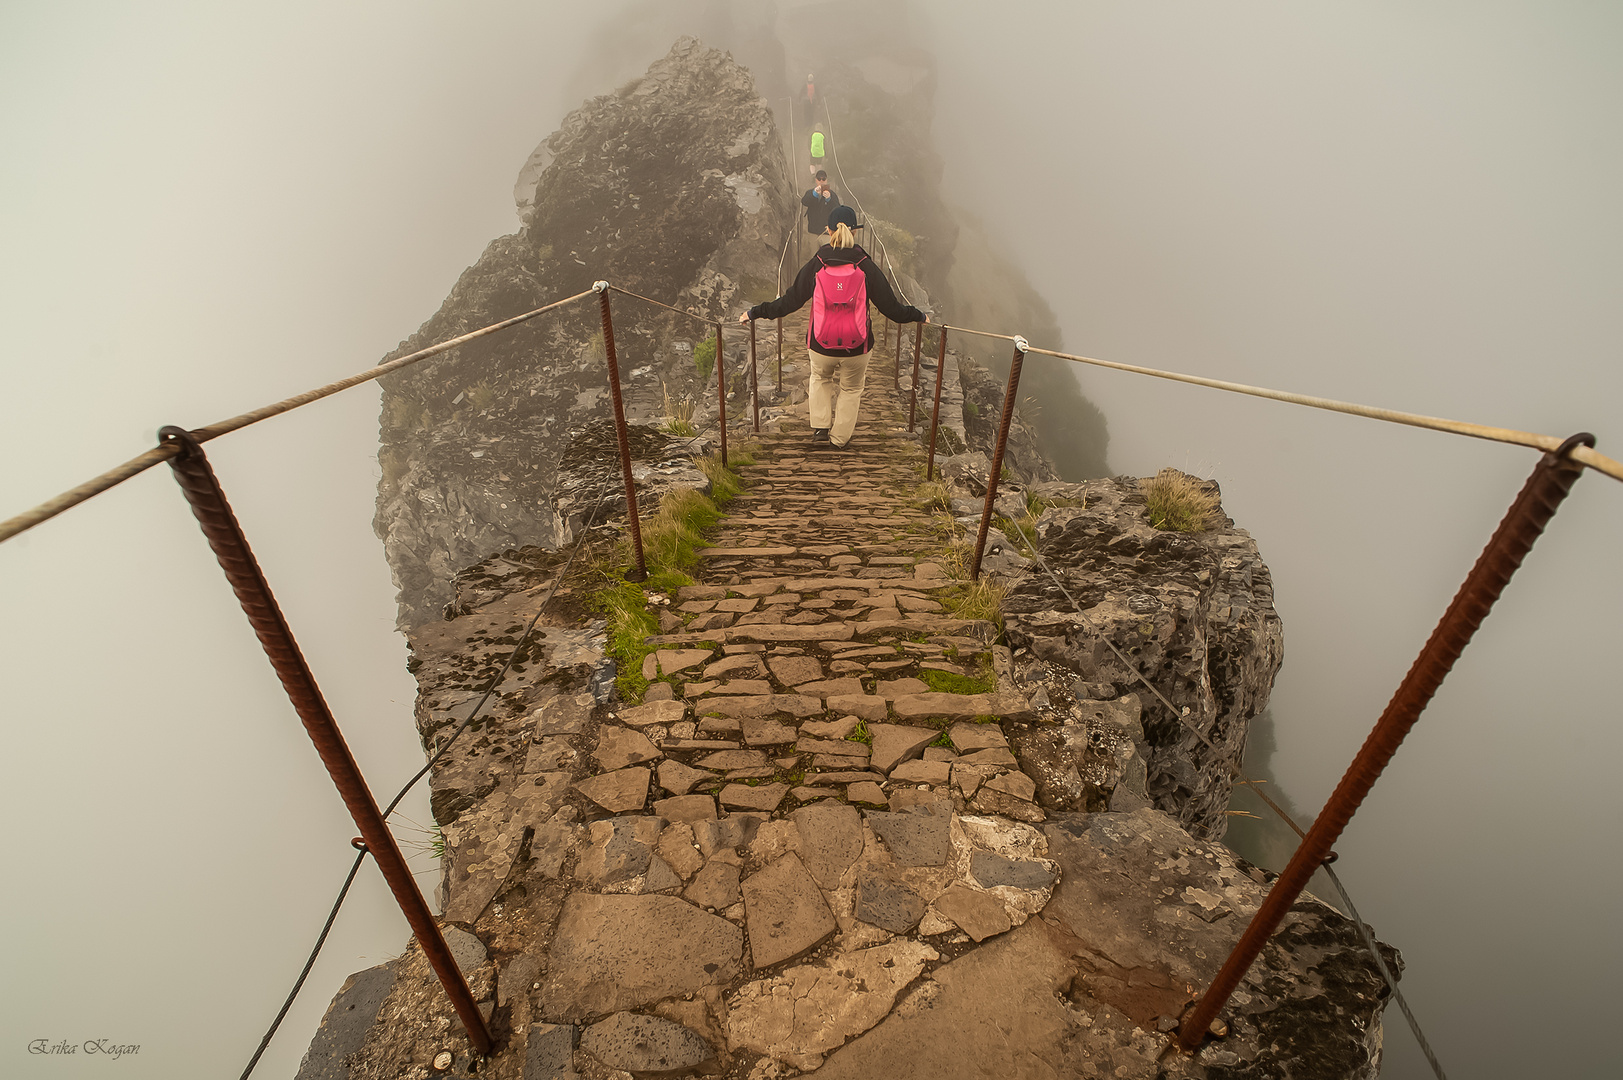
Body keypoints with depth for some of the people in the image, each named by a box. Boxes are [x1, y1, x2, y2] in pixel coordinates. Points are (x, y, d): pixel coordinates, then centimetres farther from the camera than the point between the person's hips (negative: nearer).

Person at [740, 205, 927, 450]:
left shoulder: (816, 265, -8)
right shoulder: (867, 267, -8)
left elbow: (790, 302, -3)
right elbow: (890, 306, -3)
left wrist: (755, 312, 9)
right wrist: (919, 316, 14)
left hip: (820, 347, 1)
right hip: (857, 347, -1)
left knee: (820, 379, 31)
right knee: (851, 389, 24)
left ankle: (820, 429, 26)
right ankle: (840, 438, 35)